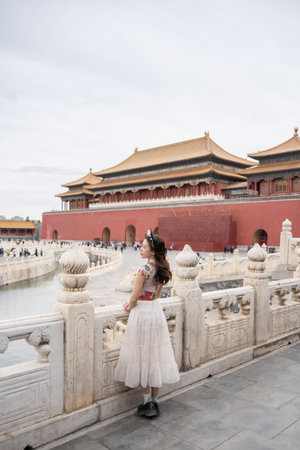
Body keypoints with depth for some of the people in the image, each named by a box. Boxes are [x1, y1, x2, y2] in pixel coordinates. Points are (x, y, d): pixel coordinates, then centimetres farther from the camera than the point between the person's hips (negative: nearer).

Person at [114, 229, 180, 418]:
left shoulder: (144, 269, -19)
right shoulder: (162, 268, 6)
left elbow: (134, 297, -15)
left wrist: (130, 307, 6)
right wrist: (133, 303, 17)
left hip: (142, 312, -8)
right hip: (157, 311, 8)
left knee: (142, 355, 6)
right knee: (154, 356, 13)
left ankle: (148, 401, 16)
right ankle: (154, 401, 23)